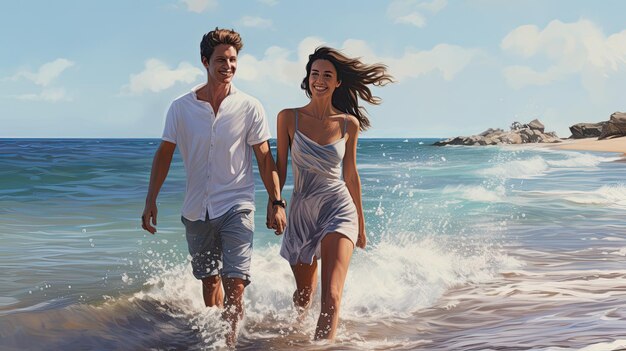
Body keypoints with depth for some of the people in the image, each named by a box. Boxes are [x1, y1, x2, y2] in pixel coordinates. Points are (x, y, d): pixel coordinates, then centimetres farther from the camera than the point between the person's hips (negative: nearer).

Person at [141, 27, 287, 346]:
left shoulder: (249, 107, -6)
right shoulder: (181, 108, -3)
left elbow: (264, 158, -1)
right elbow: (164, 154, 4)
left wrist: (277, 203, -4)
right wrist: (151, 200, -1)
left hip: (236, 206, -2)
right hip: (197, 209, 2)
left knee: (235, 285, -13)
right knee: (209, 280, 15)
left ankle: (228, 340, -1)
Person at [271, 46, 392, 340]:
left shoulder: (349, 124, 1)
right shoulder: (289, 118, -2)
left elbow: (351, 174, 10)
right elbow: (280, 166, 5)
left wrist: (361, 222, 15)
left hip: (338, 209, -1)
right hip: (301, 211, 1)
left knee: (331, 297, -18)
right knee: (304, 294, 17)